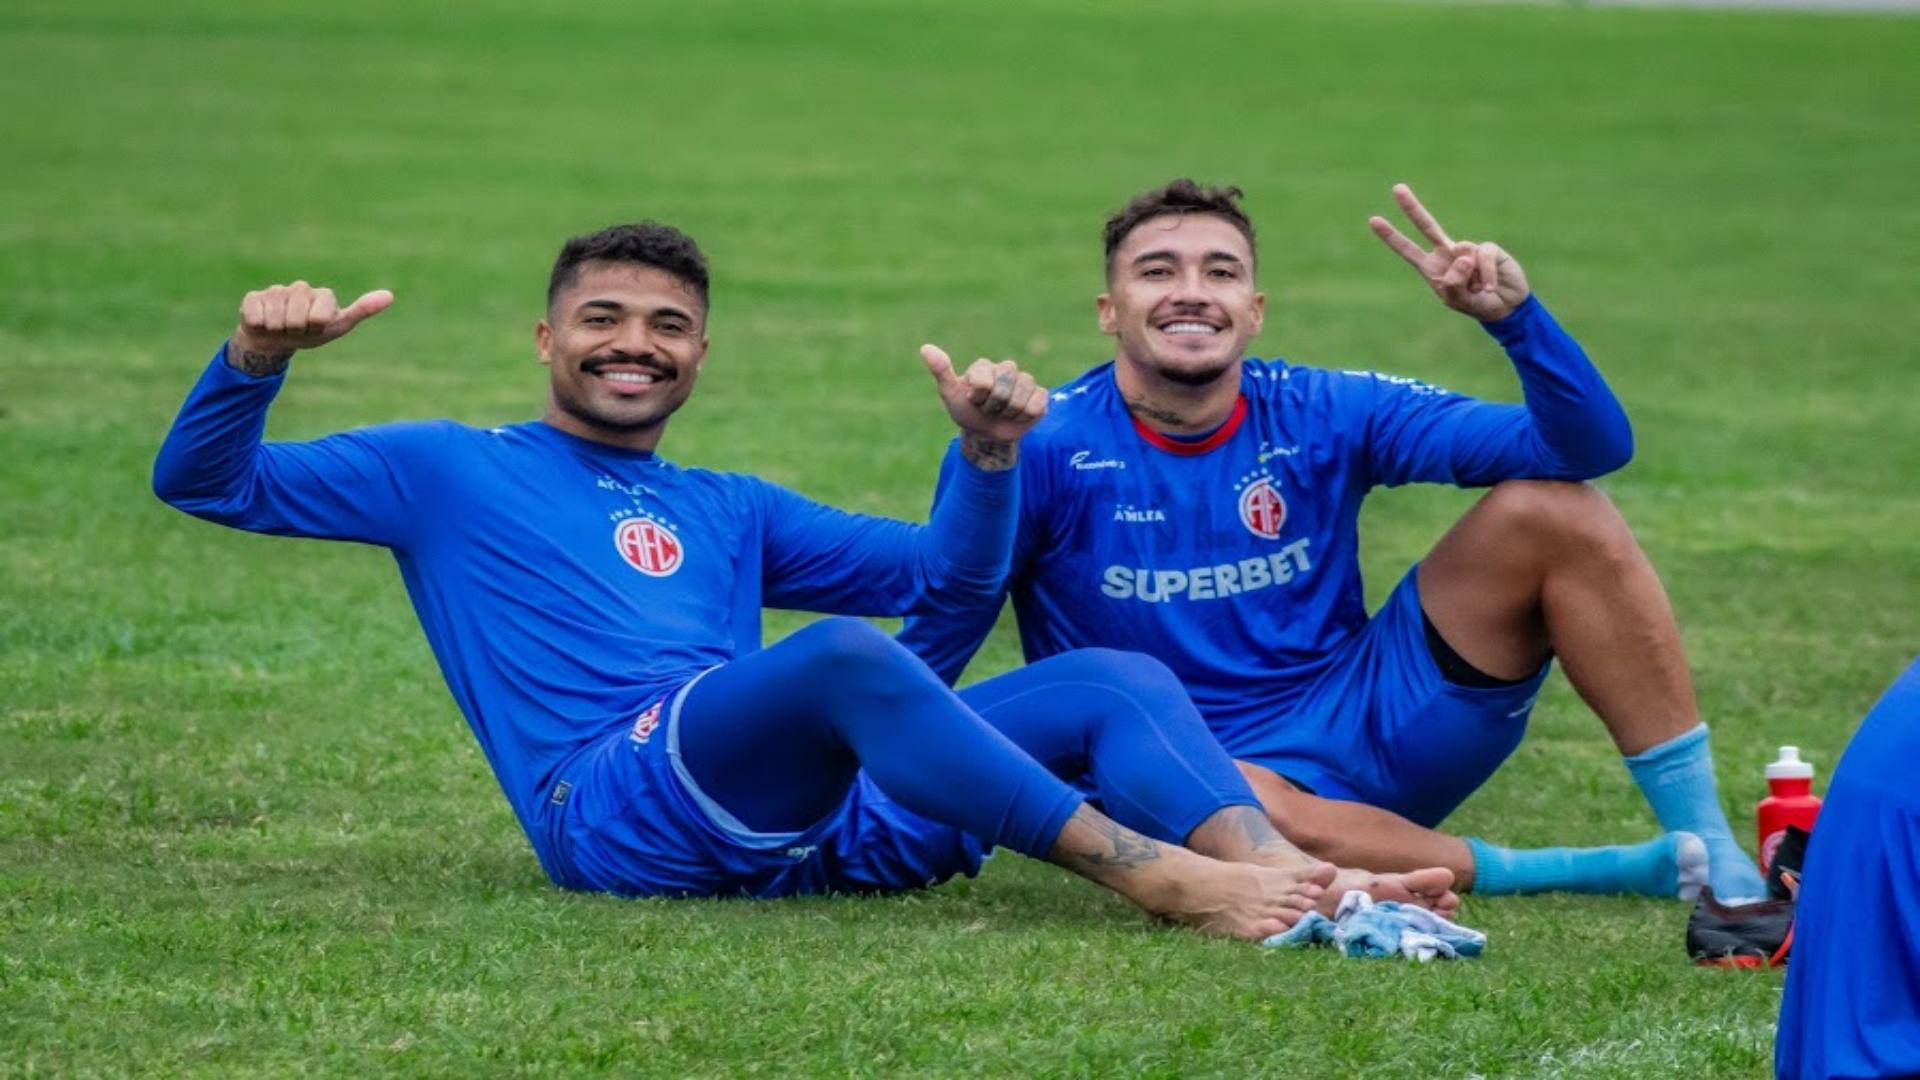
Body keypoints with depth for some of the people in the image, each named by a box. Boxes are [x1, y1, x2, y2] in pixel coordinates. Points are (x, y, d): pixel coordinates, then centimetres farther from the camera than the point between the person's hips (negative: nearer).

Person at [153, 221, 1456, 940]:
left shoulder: (728, 513, 33)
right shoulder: (452, 473, 20)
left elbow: (946, 574, 32)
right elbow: (205, 483, 14)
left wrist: (989, 454, 11)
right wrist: (260, 356, -7)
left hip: (810, 809, 6)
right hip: (623, 807, -6)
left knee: (1122, 679, -11)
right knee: (842, 652, -35)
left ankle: (1303, 882, -39)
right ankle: (1161, 880, -43)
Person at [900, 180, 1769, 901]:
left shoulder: (1323, 414, -2)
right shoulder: (1040, 446, -9)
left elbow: (1590, 446, -6)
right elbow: (935, 635, -1)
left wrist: (1512, 315, -20)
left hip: (1372, 728, 4)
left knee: (1550, 510, -12)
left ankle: (1707, 844, -12)